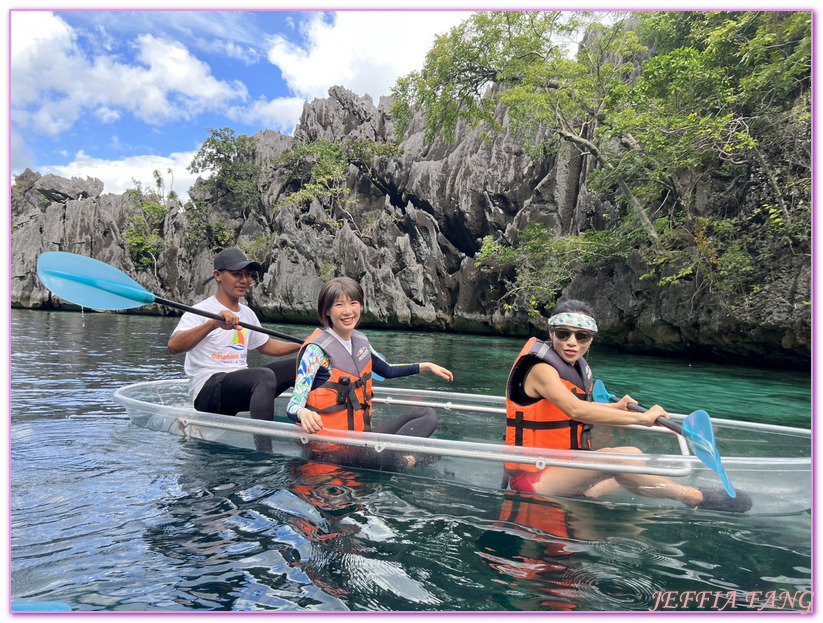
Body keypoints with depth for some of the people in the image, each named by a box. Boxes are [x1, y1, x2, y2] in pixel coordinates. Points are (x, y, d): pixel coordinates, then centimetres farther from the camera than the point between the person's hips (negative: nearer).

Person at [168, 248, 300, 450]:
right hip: (208, 390, -8)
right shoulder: (201, 311, -6)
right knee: (265, 375, -35)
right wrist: (212, 324, -38)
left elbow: (266, 345, 31)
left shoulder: (247, 314, 18)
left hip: (241, 384, 8)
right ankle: (263, 450, -43)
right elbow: (173, 346, -24)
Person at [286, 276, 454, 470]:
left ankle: (395, 452, -19)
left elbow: (387, 370, 28)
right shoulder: (316, 350, -13)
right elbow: (294, 404, -20)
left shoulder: (360, 341, 8)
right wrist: (303, 414, -44)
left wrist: (426, 366, 24)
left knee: (427, 415, -1)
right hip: (331, 448, -8)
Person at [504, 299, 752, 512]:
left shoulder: (577, 368, 9)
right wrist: (641, 418, -30)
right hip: (533, 479, -10)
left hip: (559, 469, 10)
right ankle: (697, 498, -8)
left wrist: (615, 407, 14)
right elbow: (576, 410, -32)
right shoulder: (541, 369, -18)